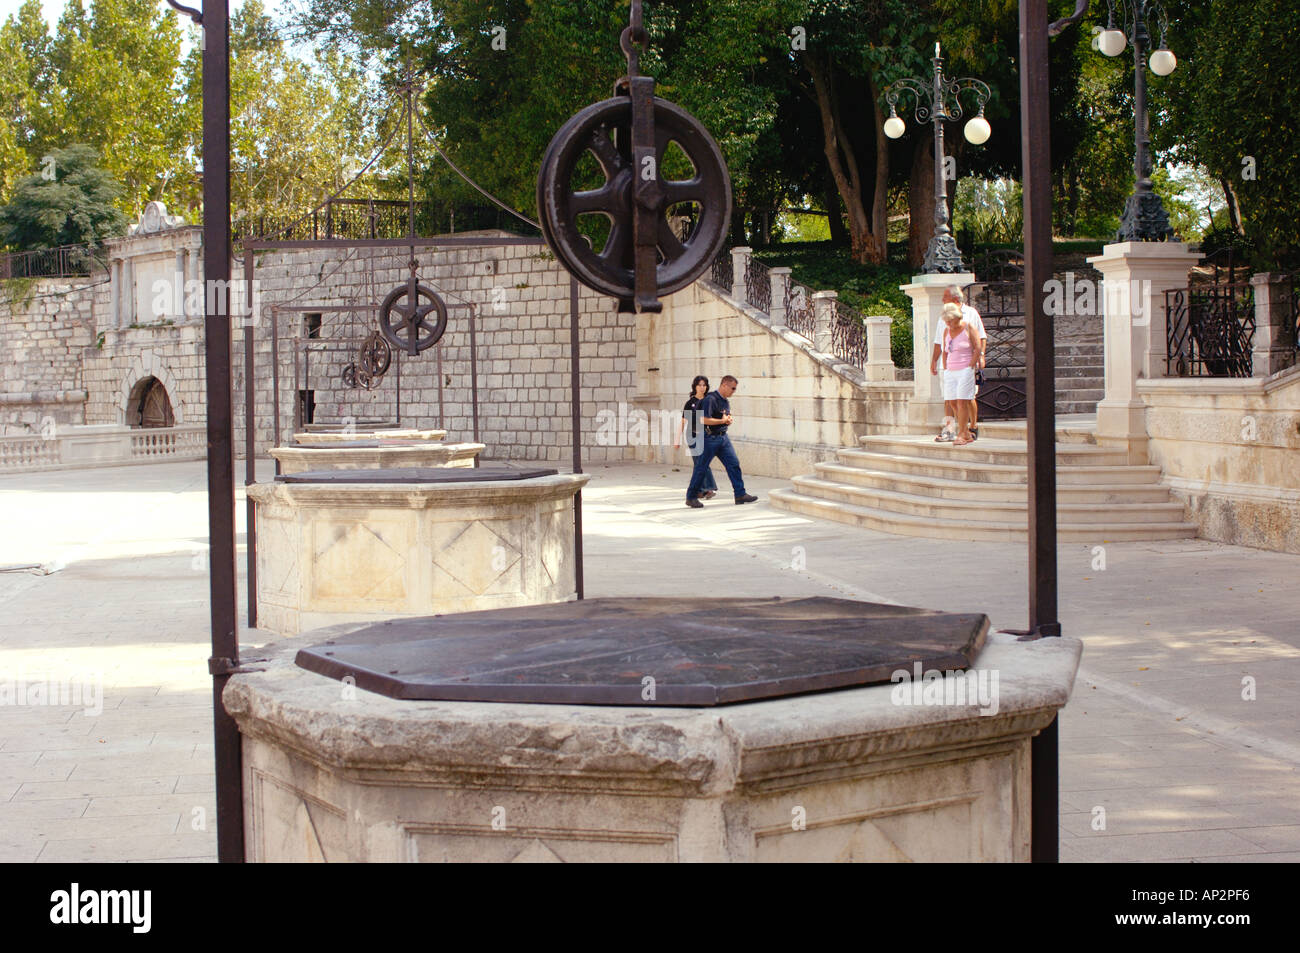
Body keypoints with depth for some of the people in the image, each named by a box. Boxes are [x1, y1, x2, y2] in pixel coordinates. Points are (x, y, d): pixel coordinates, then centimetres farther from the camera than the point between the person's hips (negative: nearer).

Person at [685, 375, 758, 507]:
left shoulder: (726, 401, 12)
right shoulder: (710, 399, -16)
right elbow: (704, 420, -26)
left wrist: (728, 420, 3)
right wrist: (722, 421, -15)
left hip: (723, 437, 8)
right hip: (710, 438, -8)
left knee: (734, 464, 0)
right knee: (701, 468, -1)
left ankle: (740, 495, 2)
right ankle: (691, 497, 9)